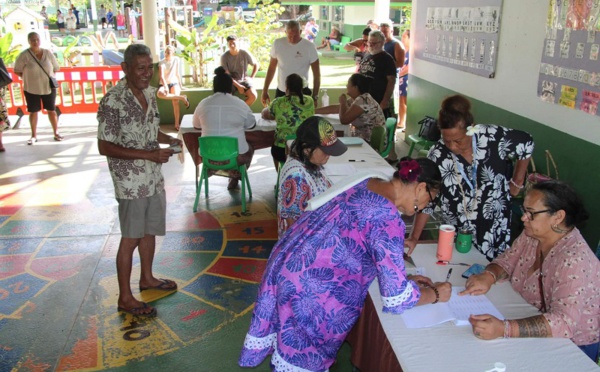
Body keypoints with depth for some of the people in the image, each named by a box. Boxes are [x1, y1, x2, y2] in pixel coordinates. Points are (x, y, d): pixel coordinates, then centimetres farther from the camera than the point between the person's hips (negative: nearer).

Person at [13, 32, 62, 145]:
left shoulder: (47, 53, -2)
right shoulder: (24, 55, -10)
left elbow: (56, 68, 6)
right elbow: (17, 70, -2)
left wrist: (48, 76, 0)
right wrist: (28, 78, -2)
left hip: (49, 87, 1)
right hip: (31, 88, -1)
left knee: (51, 110, 8)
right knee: (33, 111, 7)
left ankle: (56, 133, 20)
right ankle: (34, 136, 17)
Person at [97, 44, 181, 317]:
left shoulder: (149, 93, 5)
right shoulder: (113, 101, -20)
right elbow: (105, 147, -20)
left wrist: (168, 139, -1)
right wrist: (149, 155, -25)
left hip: (153, 177, 8)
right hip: (131, 182, -8)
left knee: (150, 230, 20)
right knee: (131, 238, 3)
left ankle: (147, 278, 41)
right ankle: (125, 298, 17)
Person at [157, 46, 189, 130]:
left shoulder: (176, 60, 2)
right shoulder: (162, 63, -8)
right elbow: (161, 76, -20)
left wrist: (180, 84, 10)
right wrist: (165, 87, -34)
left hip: (174, 83, 1)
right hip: (164, 84, -1)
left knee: (175, 101, -27)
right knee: (159, 93, -37)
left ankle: (177, 124, -22)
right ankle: (181, 97, -27)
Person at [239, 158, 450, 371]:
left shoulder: (366, 185, 3)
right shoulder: (388, 219, -23)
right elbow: (397, 298, -22)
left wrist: (404, 278, 16)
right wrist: (435, 294, -4)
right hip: (307, 286, -8)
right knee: (305, 352, 18)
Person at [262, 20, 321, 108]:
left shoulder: (309, 47, -9)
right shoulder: (278, 44, -2)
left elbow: (316, 74, -4)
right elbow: (271, 68, 8)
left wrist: (315, 97, -7)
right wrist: (265, 91, 8)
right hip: (281, 92, 2)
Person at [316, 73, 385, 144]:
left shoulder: (363, 100, -21)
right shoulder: (355, 99, 7)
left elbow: (344, 120, -23)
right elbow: (335, 108, 15)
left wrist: (342, 102, -7)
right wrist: (314, 110, 15)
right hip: (363, 139, 8)